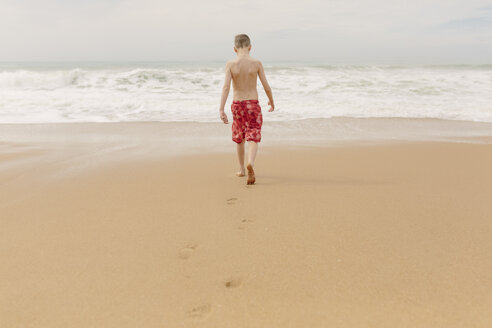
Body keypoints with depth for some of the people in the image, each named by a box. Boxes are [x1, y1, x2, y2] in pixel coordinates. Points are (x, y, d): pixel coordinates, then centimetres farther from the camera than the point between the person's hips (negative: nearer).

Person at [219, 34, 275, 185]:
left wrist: (221, 109, -17)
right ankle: (250, 163, -31)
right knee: (253, 138, -3)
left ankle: (241, 169, 31)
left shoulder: (230, 64, -6)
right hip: (253, 104, -1)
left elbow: (226, 86, -16)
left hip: (237, 104, 2)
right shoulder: (256, 63, -6)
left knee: (239, 138, 19)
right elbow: (266, 86, -4)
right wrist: (271, 101, 14)